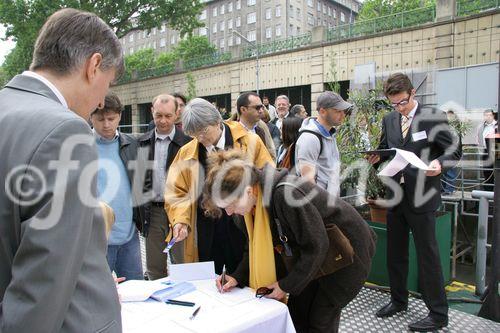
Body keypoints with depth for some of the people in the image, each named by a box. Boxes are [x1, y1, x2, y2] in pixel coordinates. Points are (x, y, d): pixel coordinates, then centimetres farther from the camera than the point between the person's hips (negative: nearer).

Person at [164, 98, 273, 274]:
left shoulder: (251, 142, -3)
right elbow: (177, 192, 6)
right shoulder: (186, 153, 2)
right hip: (204, 237, 2)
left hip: (242, 231, -1)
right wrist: (180, 220, -10)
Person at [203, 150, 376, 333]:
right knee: (296, 312, 8)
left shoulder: (285, 195, -37)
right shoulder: (252, 202, -11)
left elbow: (315, 246, -28)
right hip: (317, 254, 7)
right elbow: (256, 245, 2)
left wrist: (287, 285, -19)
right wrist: (238, 277, -11)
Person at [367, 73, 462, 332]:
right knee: (395, 253, 16)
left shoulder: (434, 119, -8)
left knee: (427, 256, 3)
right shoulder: (389, 120, 7)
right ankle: (398, 300, 35)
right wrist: (377, 157, -7)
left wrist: (440, 163, -24)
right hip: (395, 194, 6)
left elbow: (455, 150, -4)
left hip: (420, 197, -5)